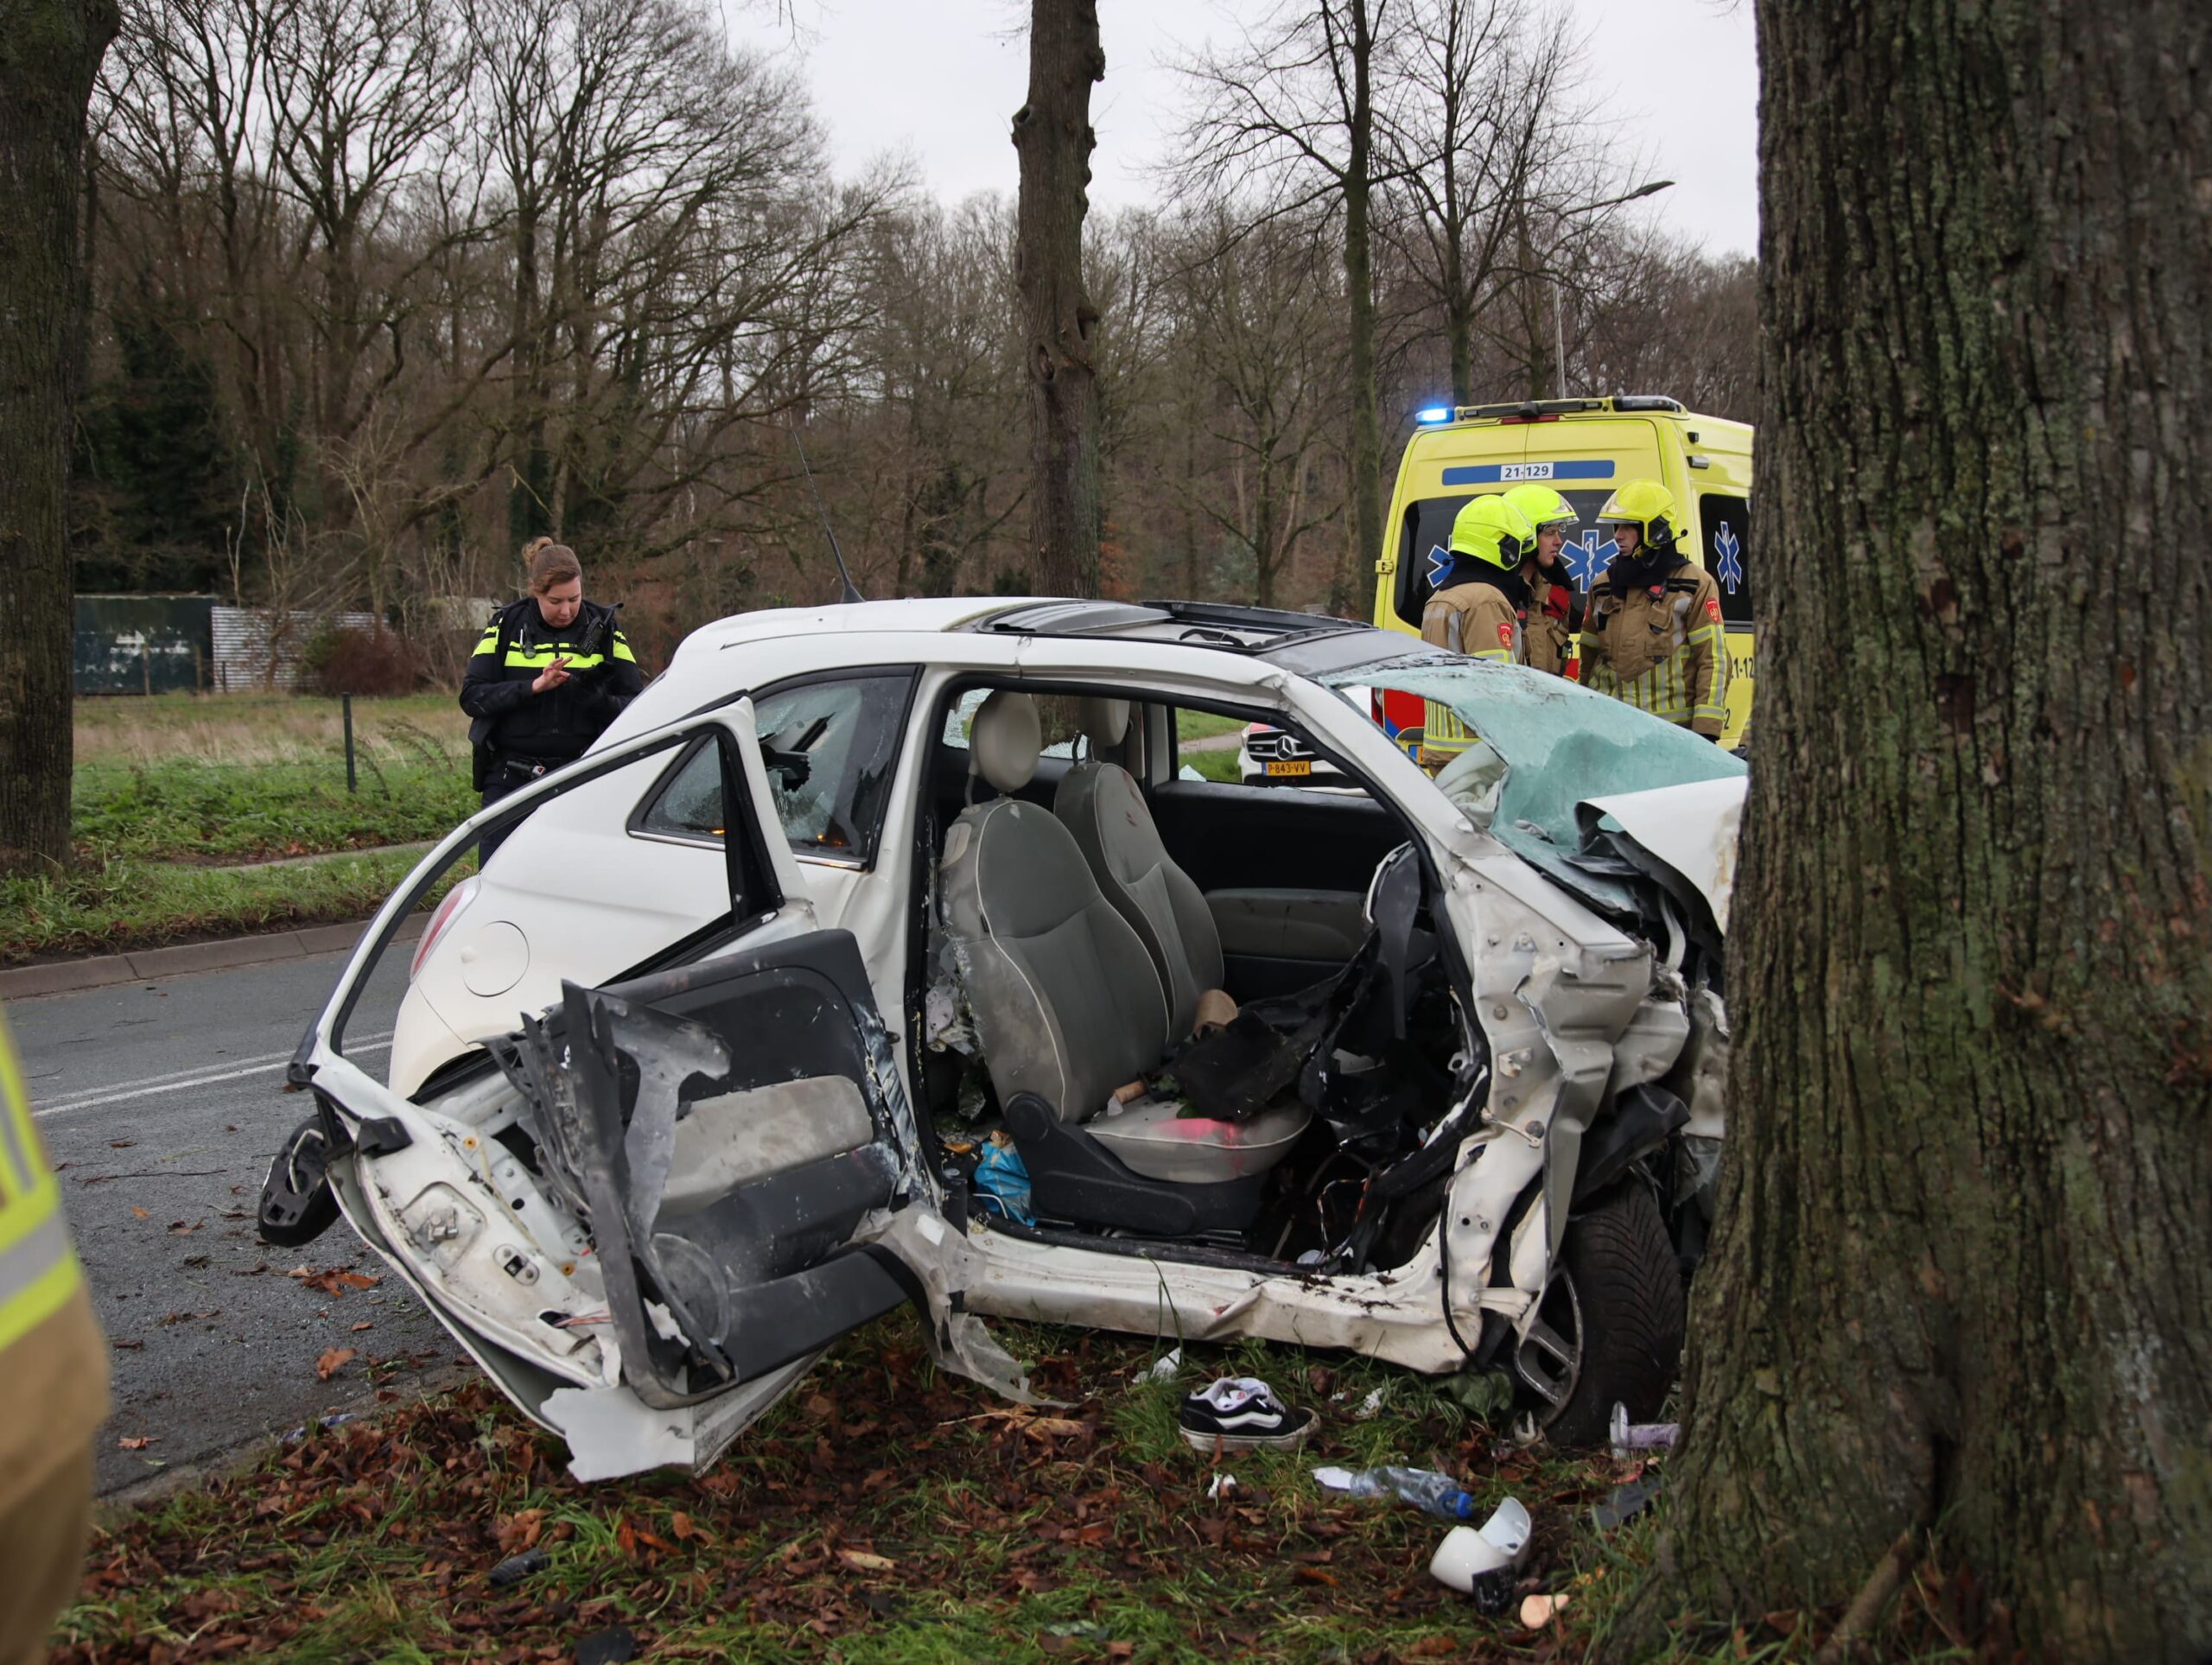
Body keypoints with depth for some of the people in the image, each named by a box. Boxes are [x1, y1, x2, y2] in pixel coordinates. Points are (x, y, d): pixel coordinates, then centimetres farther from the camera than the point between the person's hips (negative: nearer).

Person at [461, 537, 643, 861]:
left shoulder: (602, 629, 4)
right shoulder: (507, 626, 4)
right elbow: (472, 695, -4)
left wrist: (599, 699, -21)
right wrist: (534, 687, -17)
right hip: (511, 782, 0)